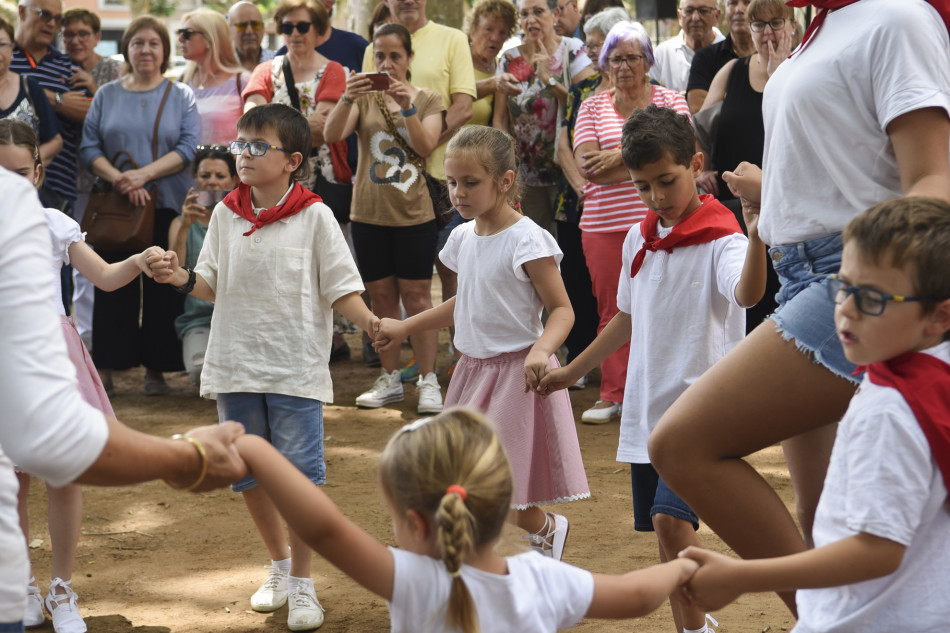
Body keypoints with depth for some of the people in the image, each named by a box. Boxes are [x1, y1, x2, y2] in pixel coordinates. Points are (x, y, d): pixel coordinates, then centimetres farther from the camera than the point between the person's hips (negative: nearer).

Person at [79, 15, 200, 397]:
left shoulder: (181, 96, 6)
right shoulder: (106, 96, 10)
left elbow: (189, 147, -5)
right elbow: (89, 148, 3)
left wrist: (145, 174, -17)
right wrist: (119, 179, -14)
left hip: (167, 206, -1)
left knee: (164, 287, 0)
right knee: (113, 285, -1)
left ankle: (156, 370, 8)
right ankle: (105, 369, 4)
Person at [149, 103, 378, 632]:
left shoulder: (314, 216, -5)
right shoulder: (226, 215, 6)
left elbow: (341, 288, -5)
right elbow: (213, 285, 10)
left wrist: (369, 320, -23)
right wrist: (182, 278, -10)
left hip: (296, 369, -4)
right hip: (236, 364, 4)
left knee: (300, 475, -4)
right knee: (248, 473, 13)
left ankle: (302, 584, 11)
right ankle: (279, 566, 34)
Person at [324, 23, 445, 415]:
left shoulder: (428, 100, 4)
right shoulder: (364, 98, 5)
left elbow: (426, 146, -12)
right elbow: (332, 133, -12)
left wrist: (408, 107, -24)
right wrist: (346, 99, -28)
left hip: (413, 214, -2)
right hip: (368, 214, 2)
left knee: (416, 296, -2)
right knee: (381, 297, 8)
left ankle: (428, 382, 3)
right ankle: (390, 380, 16)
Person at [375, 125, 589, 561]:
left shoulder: (526, 239, -15)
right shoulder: (463, 238, 7)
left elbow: (561, 309, -15)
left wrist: (541, 350, -33)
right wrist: (405, 328, 24)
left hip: (515, 374, -7)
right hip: (473, 370, 7)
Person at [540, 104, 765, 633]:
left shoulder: (720, 239, -12)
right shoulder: (640, 240, 9)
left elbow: (748, 293, -35)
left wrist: (757, 235, -53)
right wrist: (572, 371, 30)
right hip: (646, 406, 7)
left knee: (670, 517, -21)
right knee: (668, 531, 11)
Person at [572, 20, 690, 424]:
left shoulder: (669, 101, 8)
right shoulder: (592, 107, 12)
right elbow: (587, 164, -3)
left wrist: (620, 155, -12)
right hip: (605, 223, 2)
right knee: (611, 310, 5)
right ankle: (612, 395, 12)